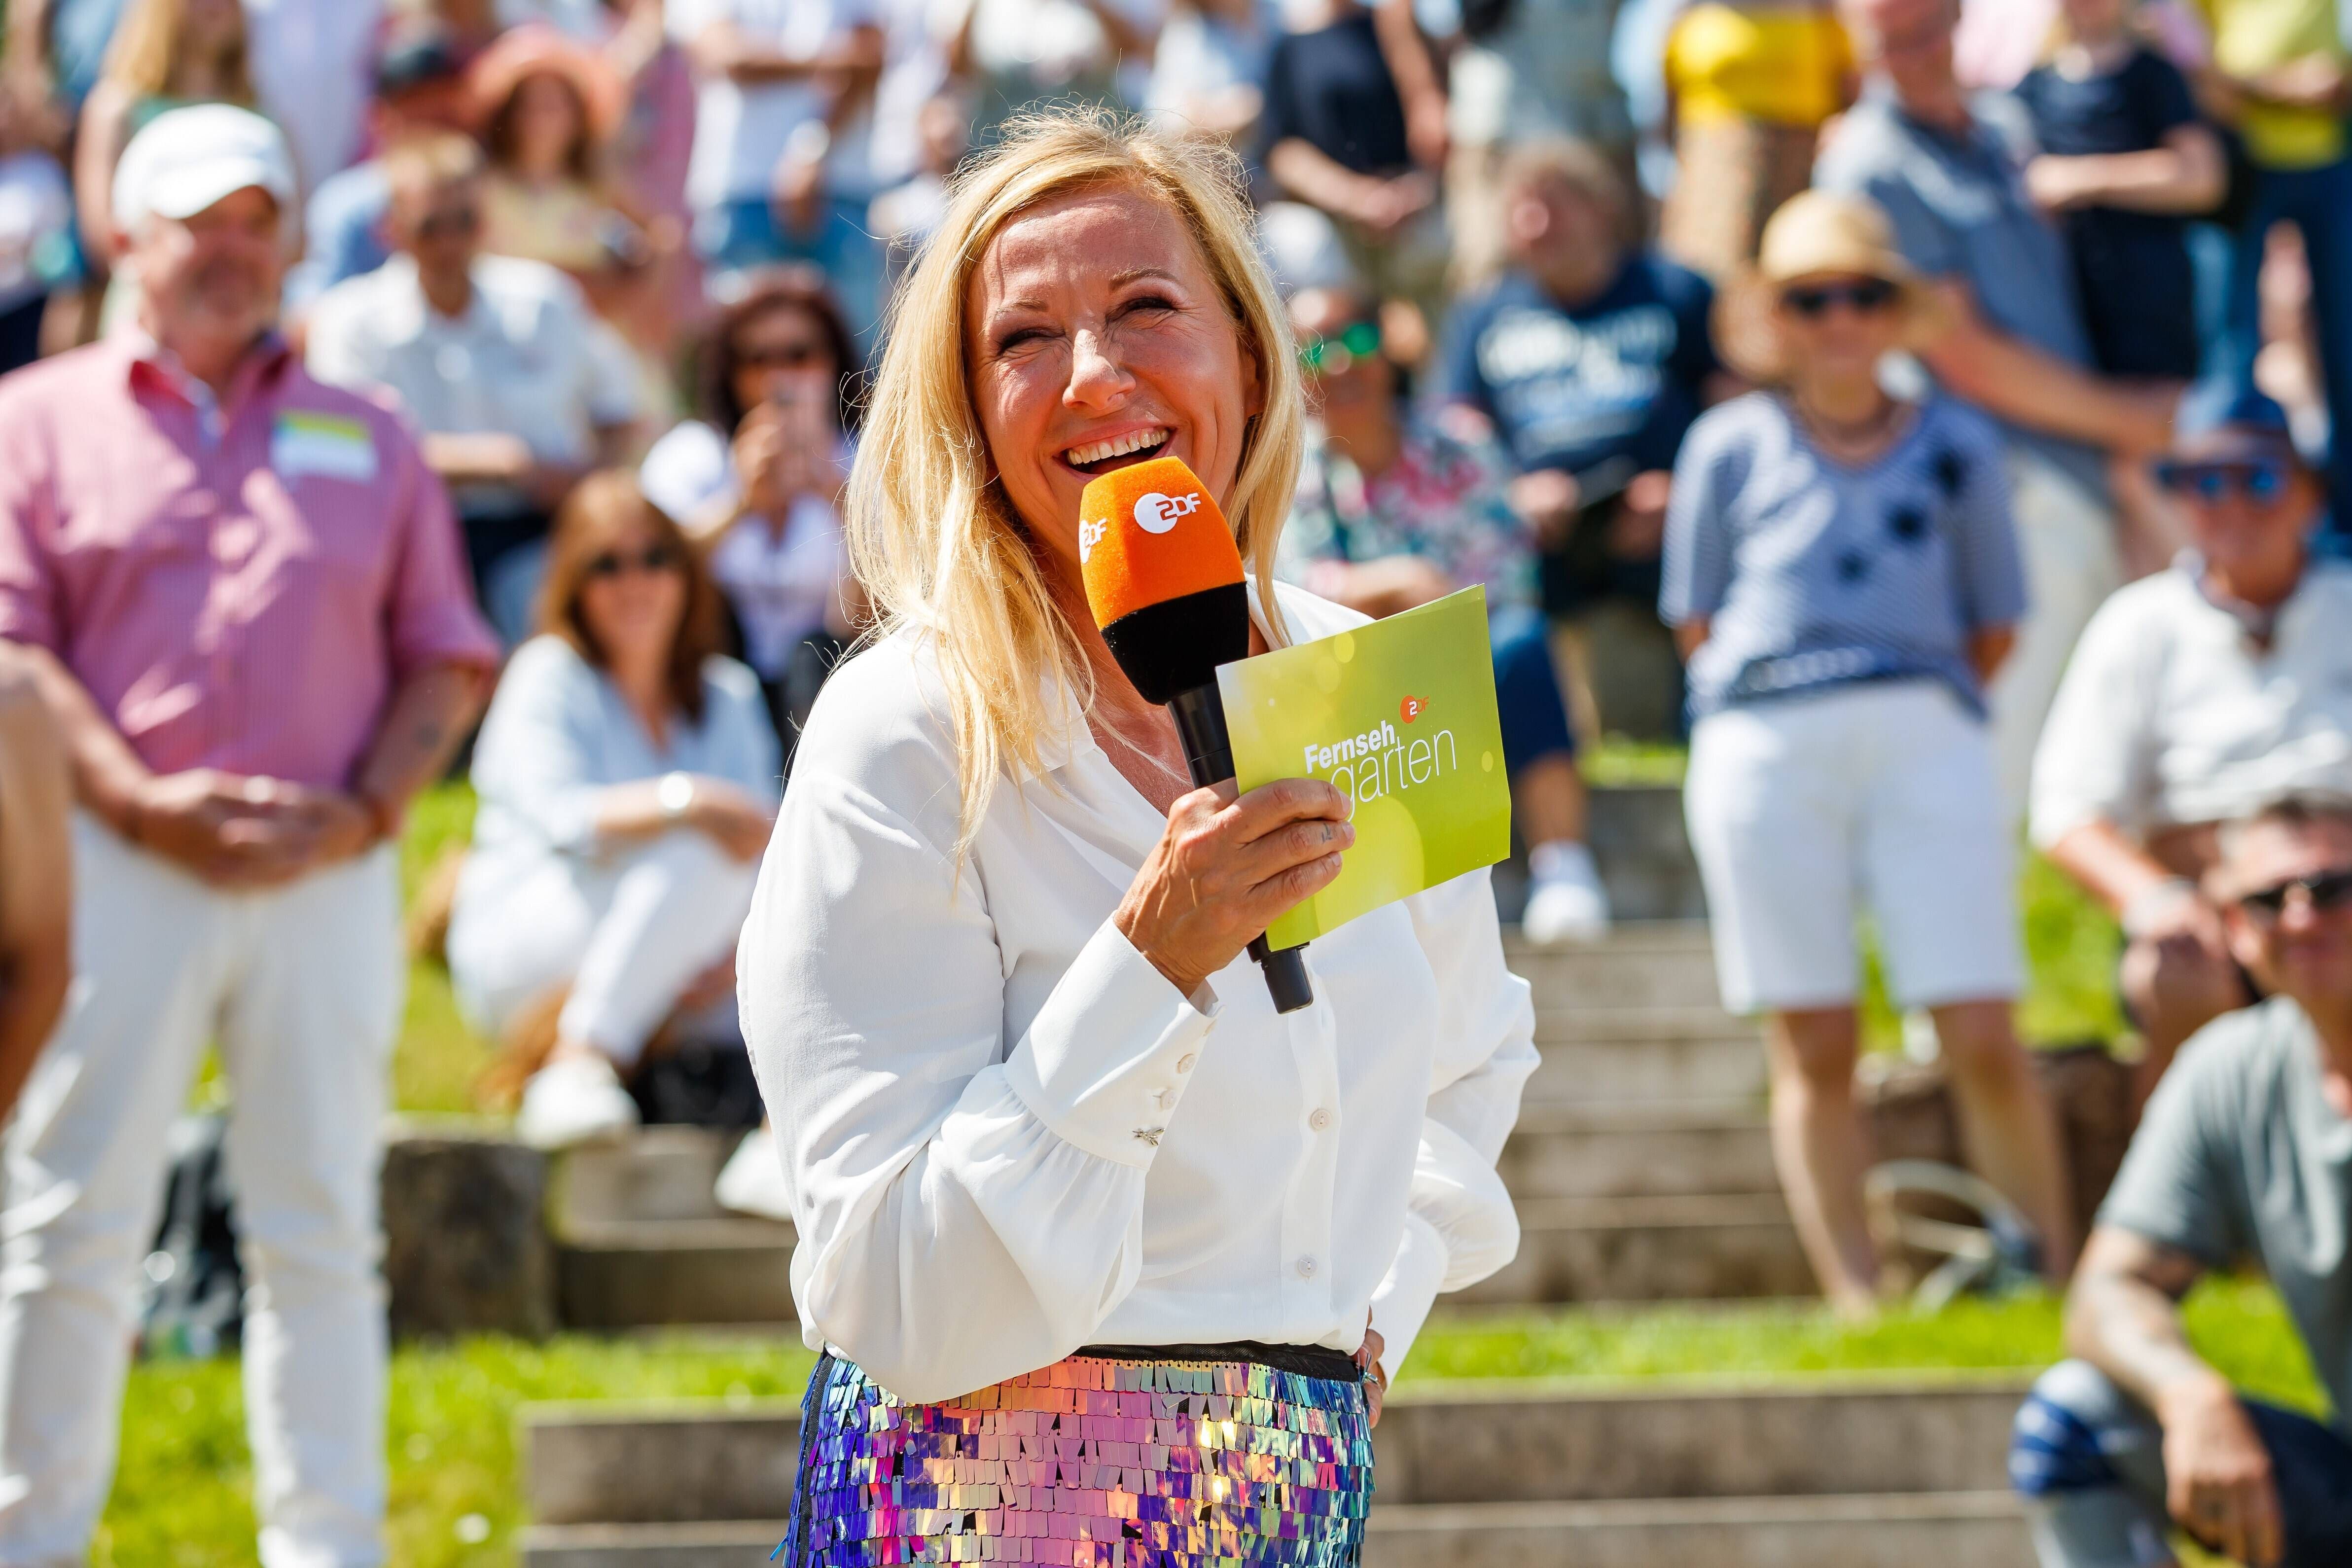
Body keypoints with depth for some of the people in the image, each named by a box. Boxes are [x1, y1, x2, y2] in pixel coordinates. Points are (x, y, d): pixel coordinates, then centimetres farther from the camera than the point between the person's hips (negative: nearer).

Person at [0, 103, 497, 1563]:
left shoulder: (367, 439, 17)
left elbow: (446, 661, 13)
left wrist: (365, 811, -4)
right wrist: (143, 806, -14)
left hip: (330, 877, 3)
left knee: (323, 1234, 4)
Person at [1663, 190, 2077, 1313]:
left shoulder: (1954, 444, 13)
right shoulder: (1730, 446, 11)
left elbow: (1995, 628, 17)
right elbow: (1695, 622, 13)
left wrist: (1916, 703, 7)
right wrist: (1782, 699, 5)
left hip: (1925, 735, 0)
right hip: (1762, 745, 0)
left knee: (1983, 1042, -8)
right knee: (1814, 1051, -1)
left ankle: (2057, 1277, 3)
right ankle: (1854, 1297, 4)